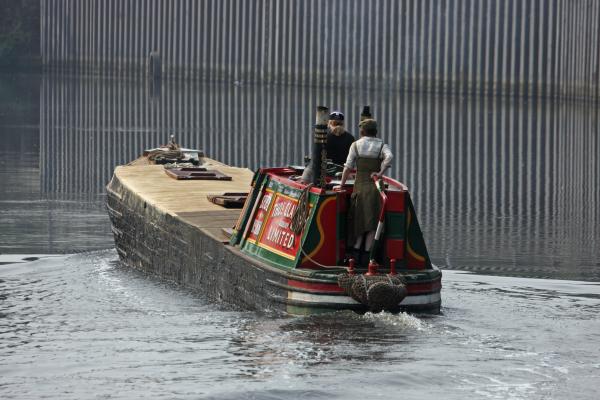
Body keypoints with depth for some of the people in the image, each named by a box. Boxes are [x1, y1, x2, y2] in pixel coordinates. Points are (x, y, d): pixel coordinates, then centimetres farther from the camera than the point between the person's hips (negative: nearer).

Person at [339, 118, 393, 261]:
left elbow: (348, 167, -1)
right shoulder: (382, 146, 4)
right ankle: (367, 252, -1)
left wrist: (342, 183, 8)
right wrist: (380, 173, -13)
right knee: (372, 221, 3)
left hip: (360, 185, 0)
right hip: (375, 186, 0)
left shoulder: (356, 145, 3)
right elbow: (389, 157, -18)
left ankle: (356, 248, 1)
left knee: (358, 218, 11)